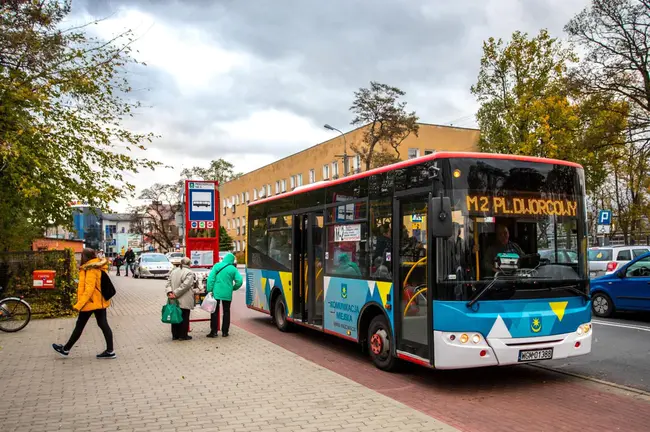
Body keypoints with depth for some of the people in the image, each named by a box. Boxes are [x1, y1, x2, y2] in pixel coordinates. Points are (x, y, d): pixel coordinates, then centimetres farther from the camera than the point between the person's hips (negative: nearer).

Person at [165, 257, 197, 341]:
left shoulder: (174, 271, 9)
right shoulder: (189, 273, -12)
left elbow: (168, 283, 3)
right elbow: (185, 285, -20)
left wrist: (169, 292, -8)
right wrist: (175, 294, -17)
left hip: (175, 300, 6)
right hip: (184, 301, -6)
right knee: (184, 317, 5)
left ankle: (175, 335, 20)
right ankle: (183, 335, 11)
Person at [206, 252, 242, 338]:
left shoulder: (217, 266, -2)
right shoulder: (233, 269, -2)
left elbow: (211, 278, -9)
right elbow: (239, 281, -7)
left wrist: (209, 290, -6)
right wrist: (233, 288, 10)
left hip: (216, 293, 0)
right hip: (227, 294, 0)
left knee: (214, 312, 8)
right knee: (226, 312, 12)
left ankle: (213, 331, 6)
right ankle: (224, 332, 14)